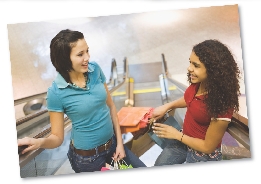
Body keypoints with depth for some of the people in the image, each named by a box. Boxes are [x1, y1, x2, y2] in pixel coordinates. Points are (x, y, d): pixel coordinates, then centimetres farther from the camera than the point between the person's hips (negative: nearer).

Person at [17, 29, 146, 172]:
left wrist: (119, 142, 0)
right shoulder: (56, 92, -21)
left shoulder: (95, 69, -9)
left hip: (112, 143, 5)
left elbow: (110, 106, 1)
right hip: (86, 157, -4)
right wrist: (39, 142, -36)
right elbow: (57, 137, -14)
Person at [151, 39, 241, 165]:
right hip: (185, 138, 6)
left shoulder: (221, 105, -35)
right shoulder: (198, 82, -16)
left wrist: (177, 135, -15)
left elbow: (208, 147, -23)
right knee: (159, 166, 13)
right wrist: (167, 106, -3)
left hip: (204, 155, -6)